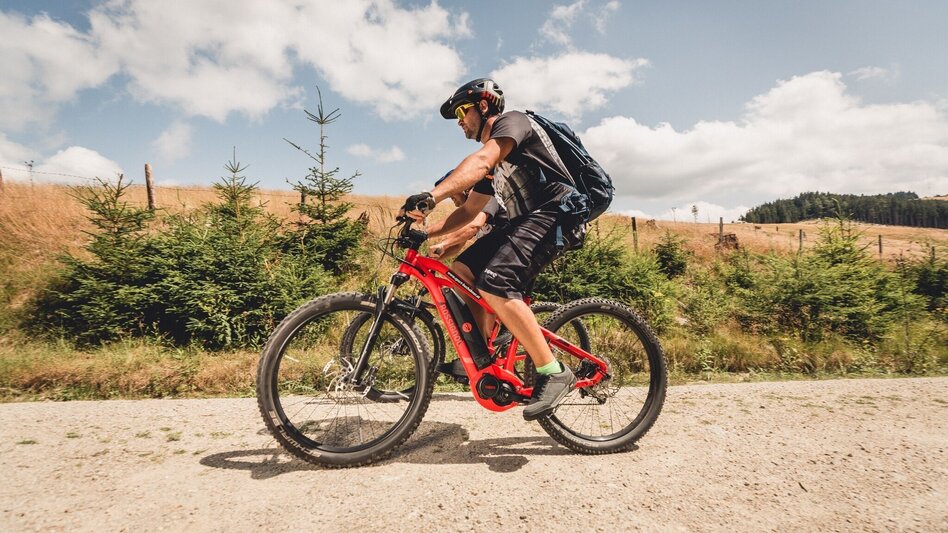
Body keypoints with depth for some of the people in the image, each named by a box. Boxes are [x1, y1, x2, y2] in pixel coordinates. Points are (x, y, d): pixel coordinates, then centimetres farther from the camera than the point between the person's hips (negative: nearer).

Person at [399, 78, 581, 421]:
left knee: (494, 284, -27)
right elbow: (468, 210, 24)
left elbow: (480, 161, -24)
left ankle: (553, 373, -19)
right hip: (524, 221, 10)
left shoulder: (512, 121, -3)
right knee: (464, 268, 1)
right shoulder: (493, 163, 25)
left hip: (552, 214, -10)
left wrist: (431, 197, -38)